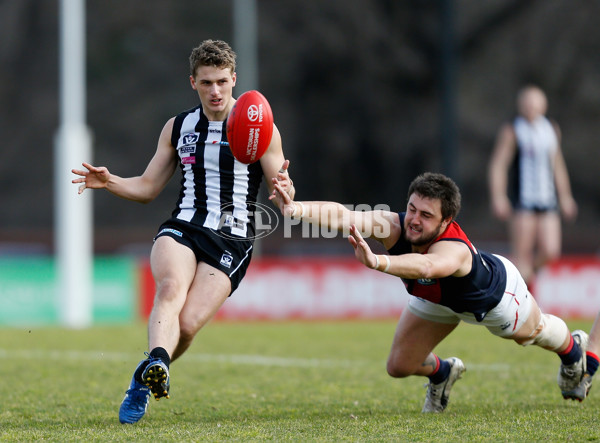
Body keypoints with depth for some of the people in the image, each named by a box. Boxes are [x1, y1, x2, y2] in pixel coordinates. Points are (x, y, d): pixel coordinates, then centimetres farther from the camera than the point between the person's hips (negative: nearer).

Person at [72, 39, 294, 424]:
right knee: (171, 287, -33)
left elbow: (284, 200, 3)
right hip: (182, 229, 2)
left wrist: (283, 188, -22)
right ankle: (157, 362, -56)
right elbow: (148, 187, 19)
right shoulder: (178, 128, 16)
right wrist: (109, 182, -1)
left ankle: (142, 384, 2)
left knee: (188, 324, -21)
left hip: (232, 240, -2)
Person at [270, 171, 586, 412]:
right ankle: (442, 373, 38)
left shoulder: (454, 249, -53)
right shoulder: (394, 227, -40)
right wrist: (297, 209, -74)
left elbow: (426, 266, -77)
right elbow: (343, 216, -56)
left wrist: (377, 262, -94)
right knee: (400, 365, 1)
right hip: (437, 299, 4)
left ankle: (572, 350, 63)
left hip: (494, 292, -4)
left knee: (533, 333, 26)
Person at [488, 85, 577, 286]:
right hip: (522, 201, -5)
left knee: (551, 252, -5)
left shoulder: (552, 129, 15)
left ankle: (528, 270, 23)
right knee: (522, 253, -8)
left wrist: (565, 197, 23)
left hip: (547, 200, 5)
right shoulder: (511, 131, -3)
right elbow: (497, 166, -6)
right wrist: (498, 198, -15)